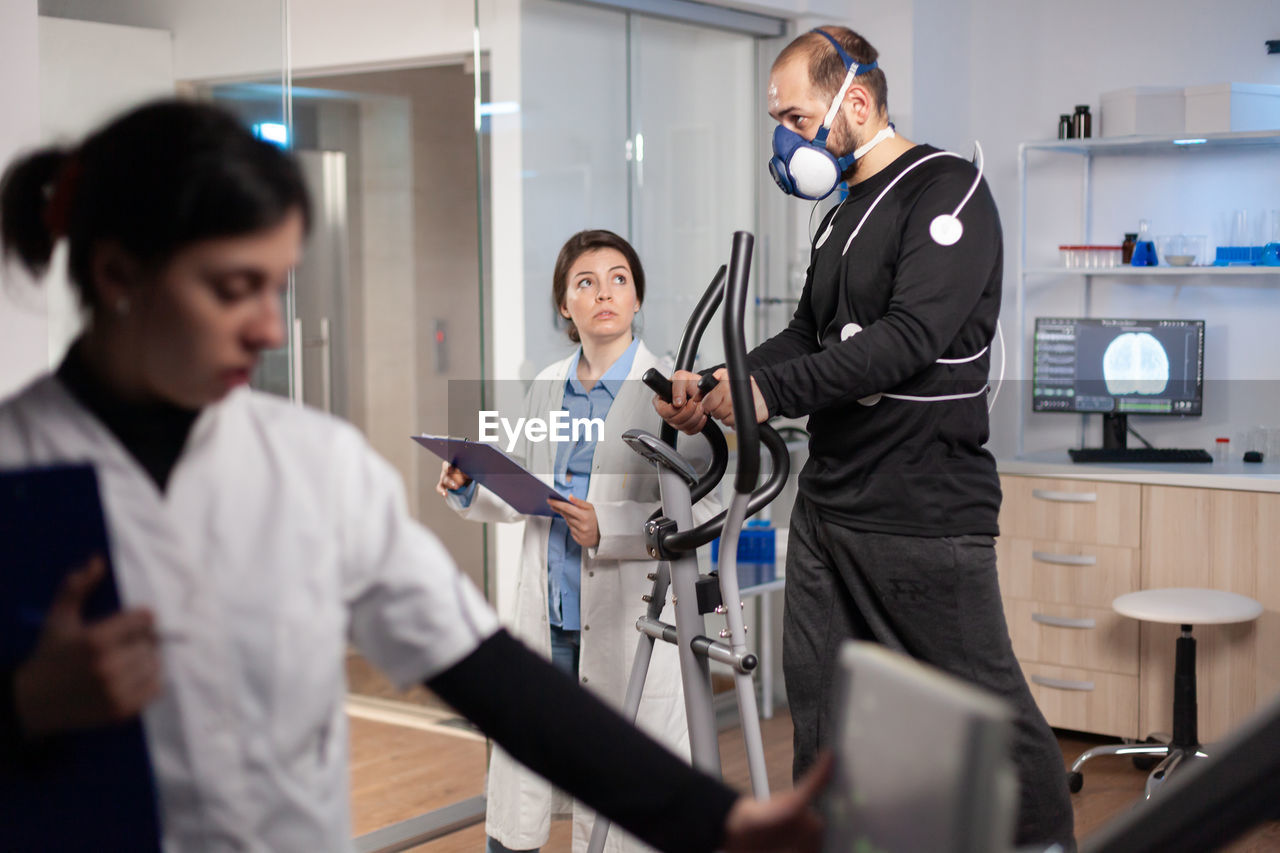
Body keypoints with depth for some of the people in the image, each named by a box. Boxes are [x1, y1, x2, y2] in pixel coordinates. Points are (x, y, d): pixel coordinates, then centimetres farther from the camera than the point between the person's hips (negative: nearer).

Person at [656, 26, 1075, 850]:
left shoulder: (948, 191, -10)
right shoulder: (845, 217, 18)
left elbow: (910, 337, -22)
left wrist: (774, 390, -24)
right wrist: (718, 385, 1)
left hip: (925, 516, -8)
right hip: (829, 505, 9)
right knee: (821, 707, 13)